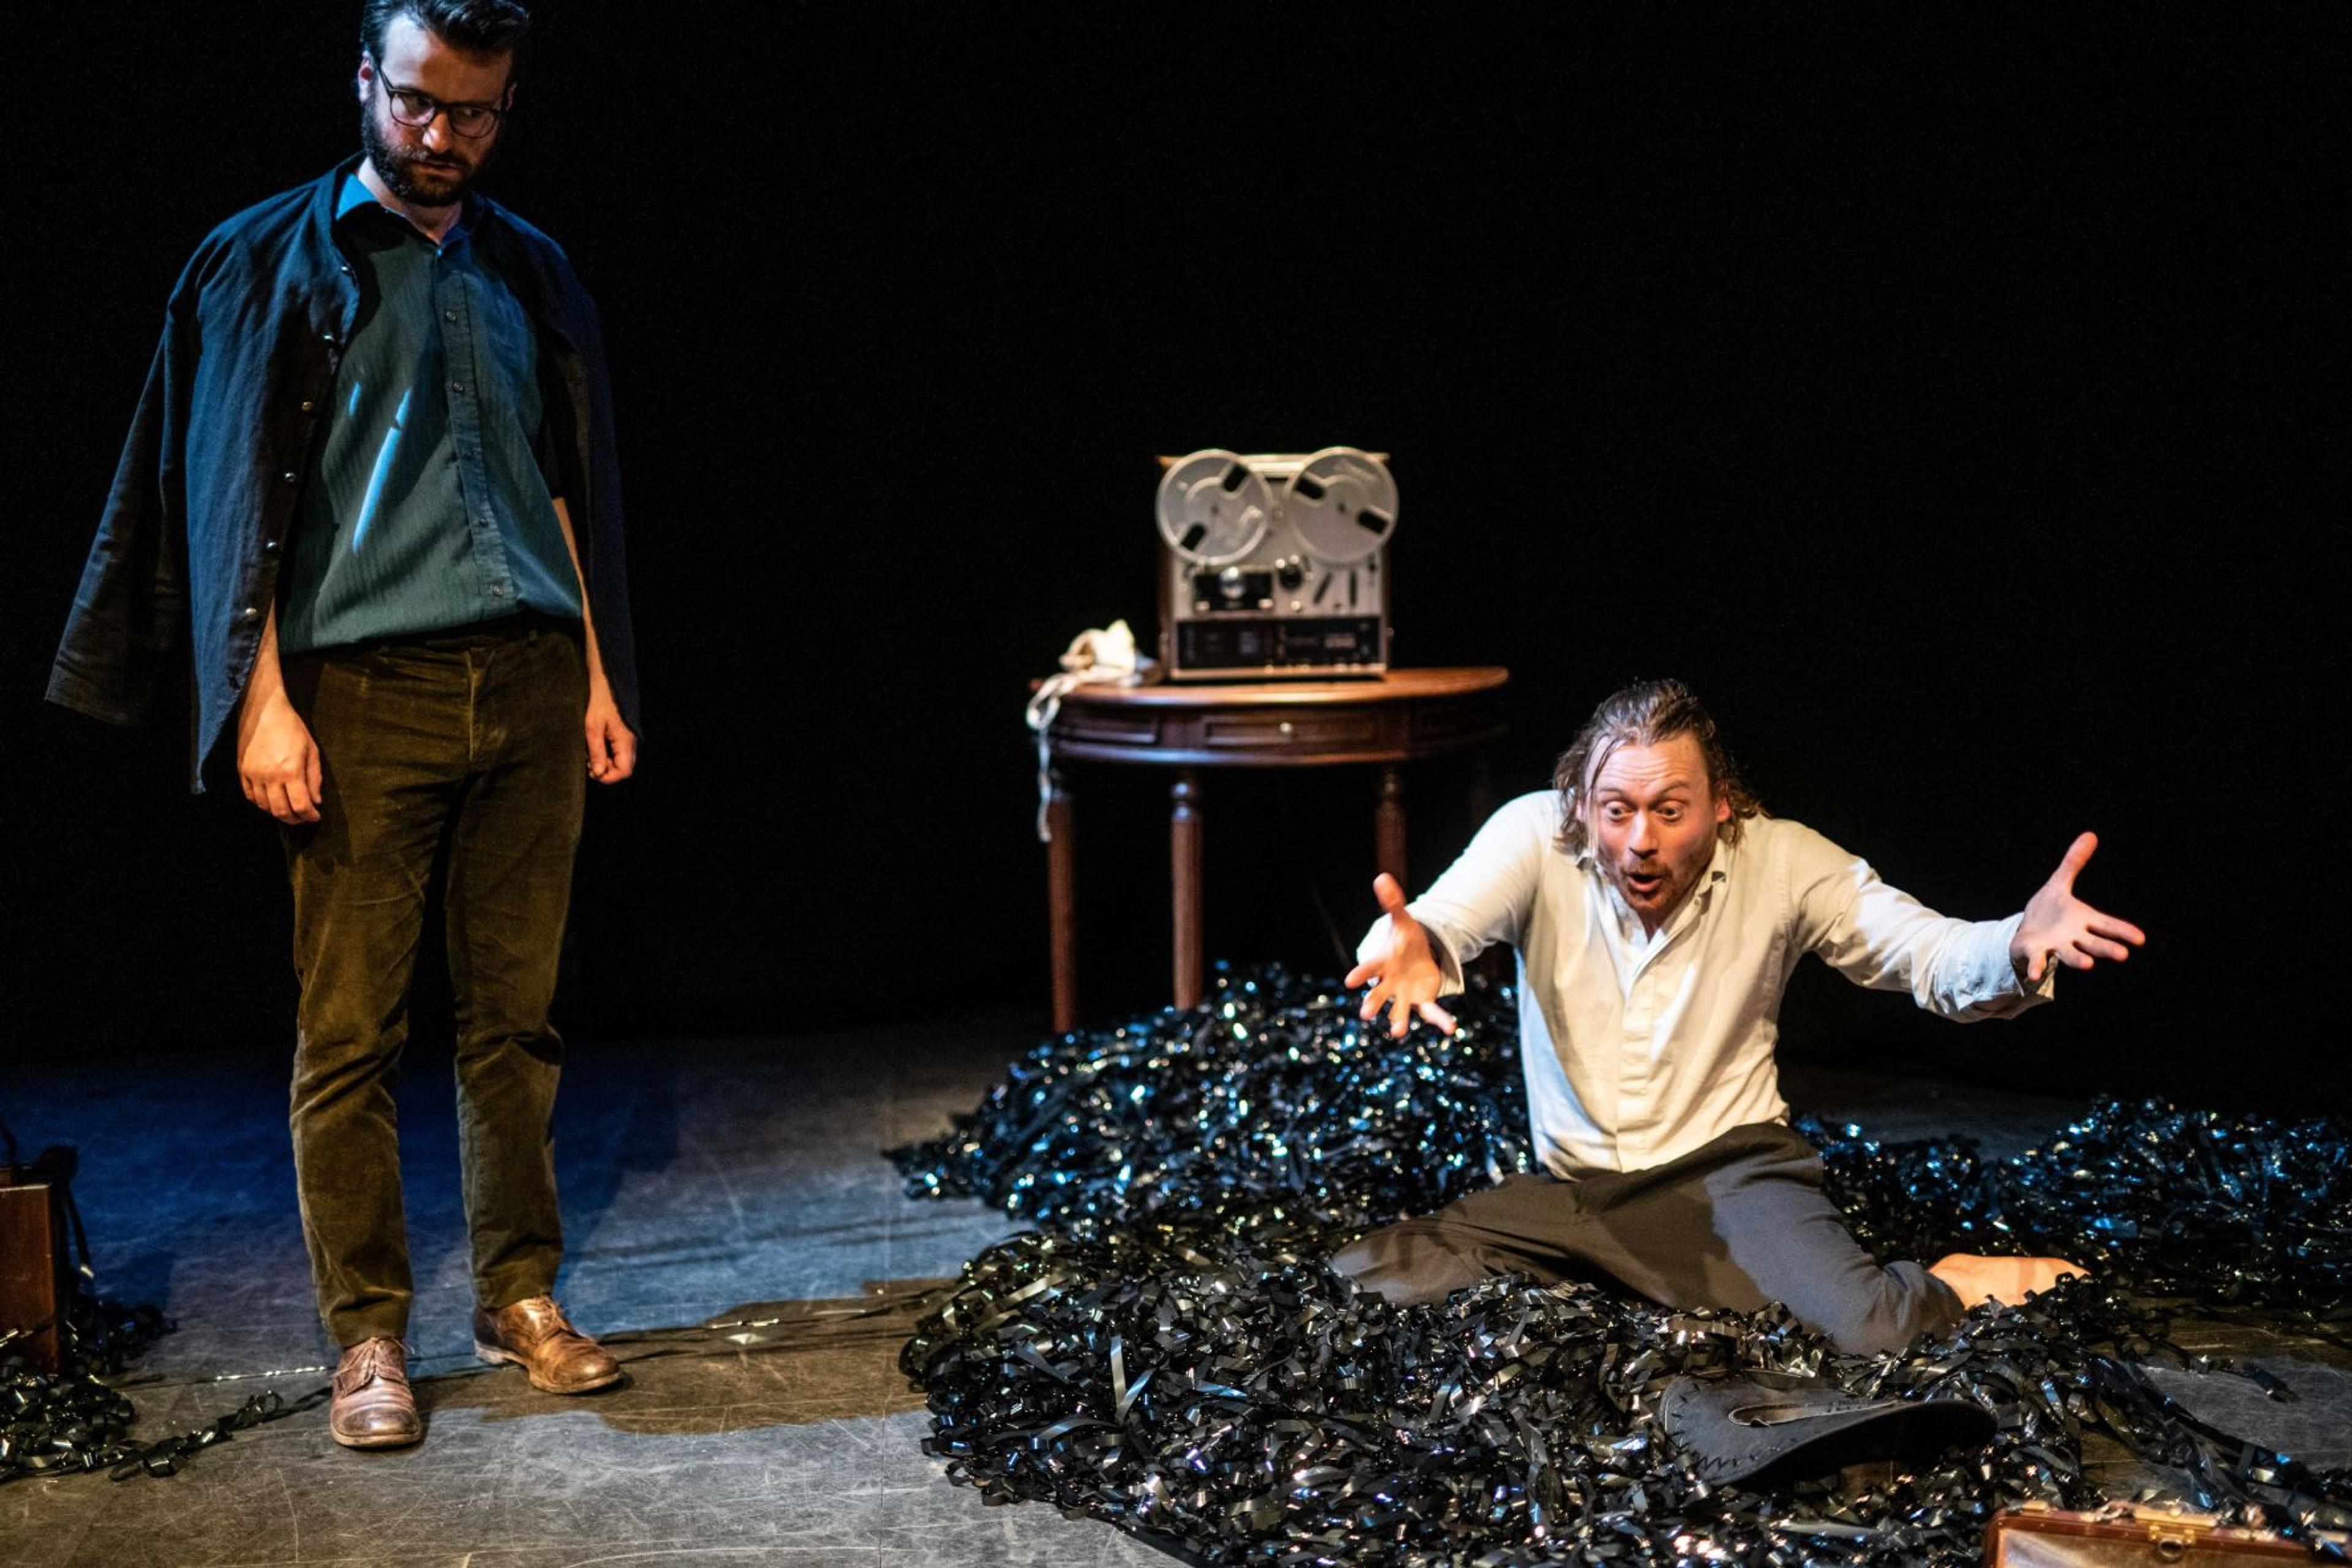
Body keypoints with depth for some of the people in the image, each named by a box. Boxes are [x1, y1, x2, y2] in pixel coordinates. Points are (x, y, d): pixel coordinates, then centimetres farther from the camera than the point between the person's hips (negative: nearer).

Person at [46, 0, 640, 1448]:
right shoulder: (275, 261, 4)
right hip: (364, 687, -3)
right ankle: (371, 1336, 9)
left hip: (530, 680, 4)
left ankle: (521, 1297, 19)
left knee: (517, 1013, 7)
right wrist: (264, 700, -10)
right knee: (350, 1030, -2)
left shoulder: (529, 271, 16)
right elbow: (237, 498, -1)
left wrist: (598, 679, 12)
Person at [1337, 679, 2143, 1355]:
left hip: (1730, 1168, -2)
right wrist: (1411, 951, -54)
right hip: (1570, 1188, 3)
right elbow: (1439, 924, -26)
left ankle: (1954, 1285, 5)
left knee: (1872, 1333, -32)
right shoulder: (1534, 835, -11)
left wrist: (2020, 946, -37)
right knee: (1354, 1284, -17)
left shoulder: (1782, 860, -9)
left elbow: (1931, 956, -11)